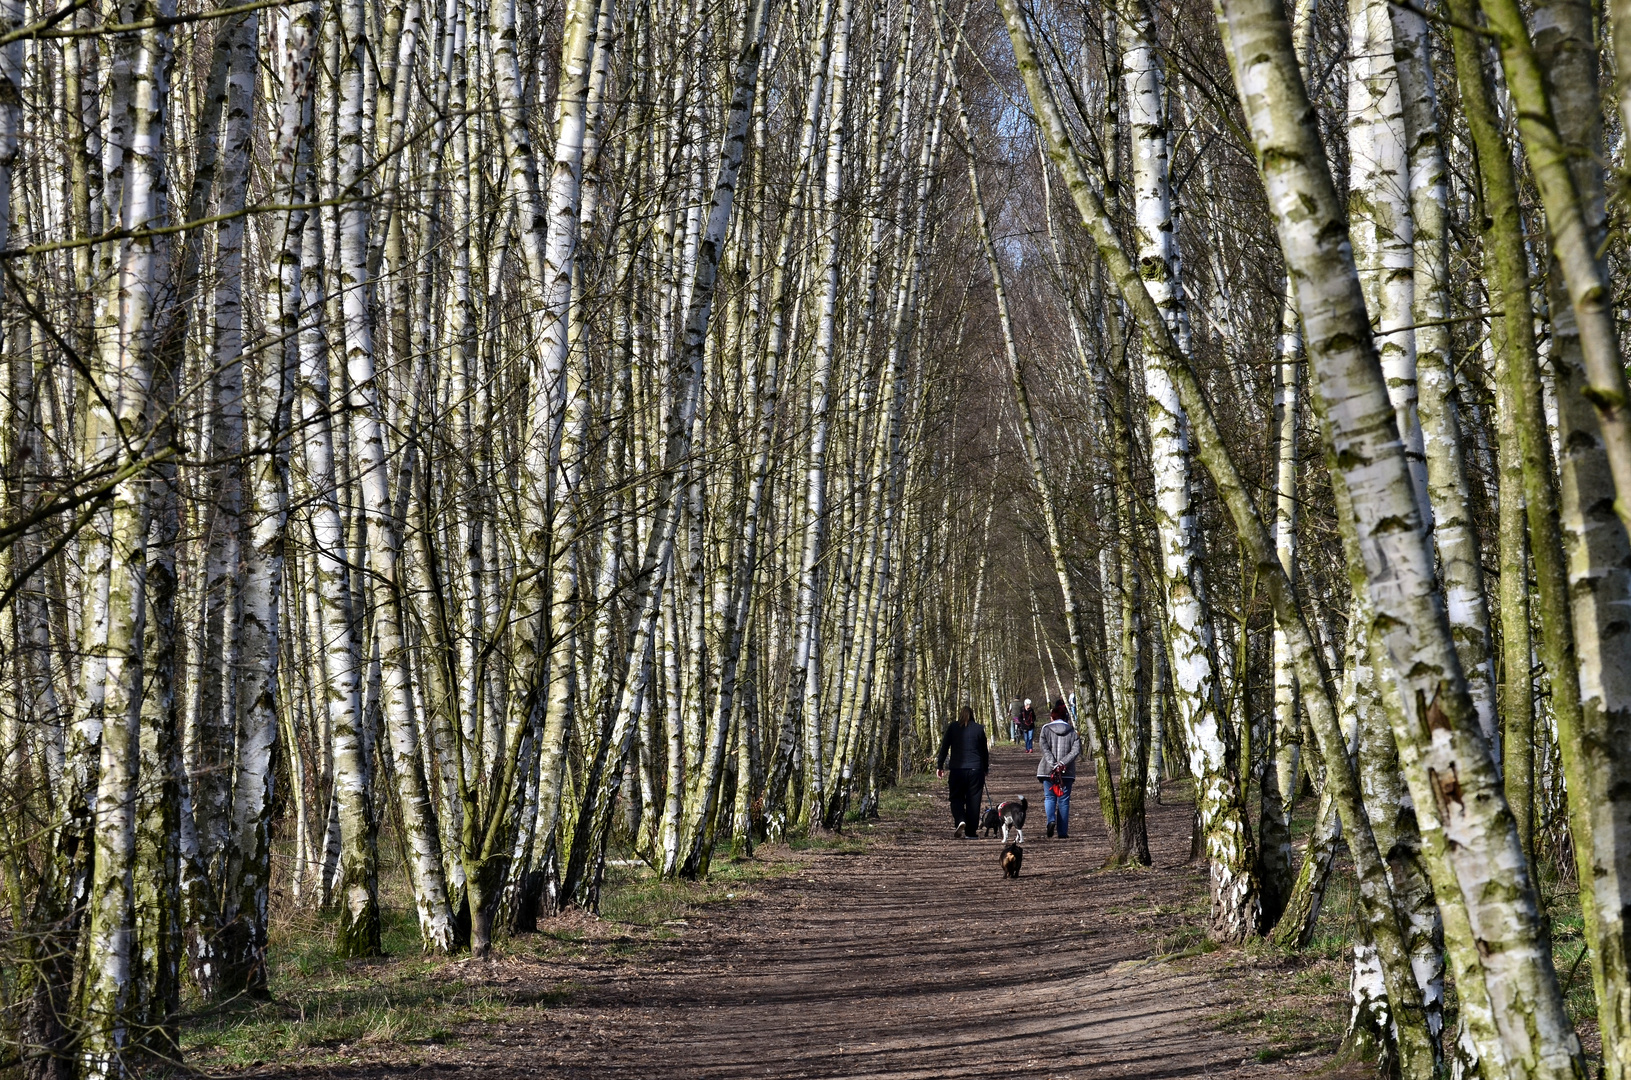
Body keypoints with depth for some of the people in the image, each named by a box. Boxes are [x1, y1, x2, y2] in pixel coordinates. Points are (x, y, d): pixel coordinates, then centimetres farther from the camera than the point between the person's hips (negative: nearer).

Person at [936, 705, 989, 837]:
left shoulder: (952, 727, 3)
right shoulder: (979, 729, 7)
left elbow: (944, 747, 1)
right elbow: (984, 751, 12)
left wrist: (939, 765, 6)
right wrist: (985, 768, 20)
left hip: (957, 768, -1)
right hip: (976, 769, 1)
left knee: (957, 798, 8)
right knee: (973, 800, 5)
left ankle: (961, 820, -18)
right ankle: (971, 830, 5)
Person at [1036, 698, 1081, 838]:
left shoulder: (1046, 729, 2)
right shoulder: (1072, 731, 6)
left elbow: (1045, 749, -9)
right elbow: (1076, 750, -5)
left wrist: (1054, 765, -14)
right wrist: (1062, 763, -12)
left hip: (1048, 769, -1)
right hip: (1067, 771, 1)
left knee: (1049, 797, 9)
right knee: (1064, 800, 6)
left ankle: (1051, 820, -18)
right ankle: (1063, 831, 4)